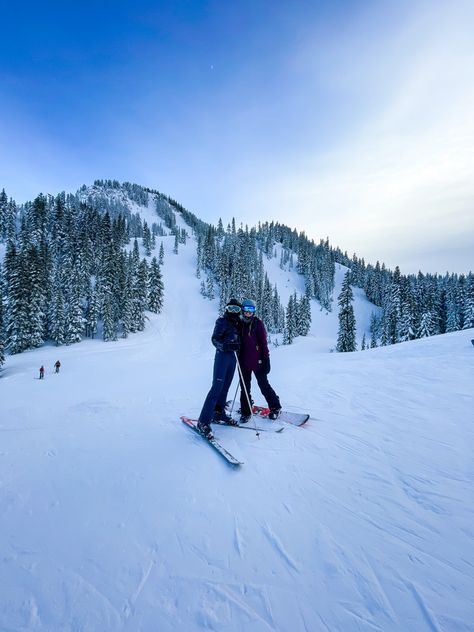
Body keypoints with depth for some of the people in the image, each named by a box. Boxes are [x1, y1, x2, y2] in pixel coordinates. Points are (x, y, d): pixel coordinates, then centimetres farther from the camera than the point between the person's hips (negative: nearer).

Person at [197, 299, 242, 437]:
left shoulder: (237, 323, 14)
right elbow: (215, 339, -14)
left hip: (232, 356, 7)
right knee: (217, 387, -12)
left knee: (225, 387, 12)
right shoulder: (222, 321, -7)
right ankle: (203, 421, -9)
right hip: (222, 355, -7)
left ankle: (218, 413, 26)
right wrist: (226, 346, -28)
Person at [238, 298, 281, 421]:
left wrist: (266, 359, -10)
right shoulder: (240, 324, 7)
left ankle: (275, 407, 25)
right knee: (244, 388, 10)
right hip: (244, 362, 4)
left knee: (264, 385, 6)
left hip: (257, 361, -4)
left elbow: (263, 342, -6)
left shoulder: (258, 323, -4)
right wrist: (239, 359, 15)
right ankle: (245, 412, 23)